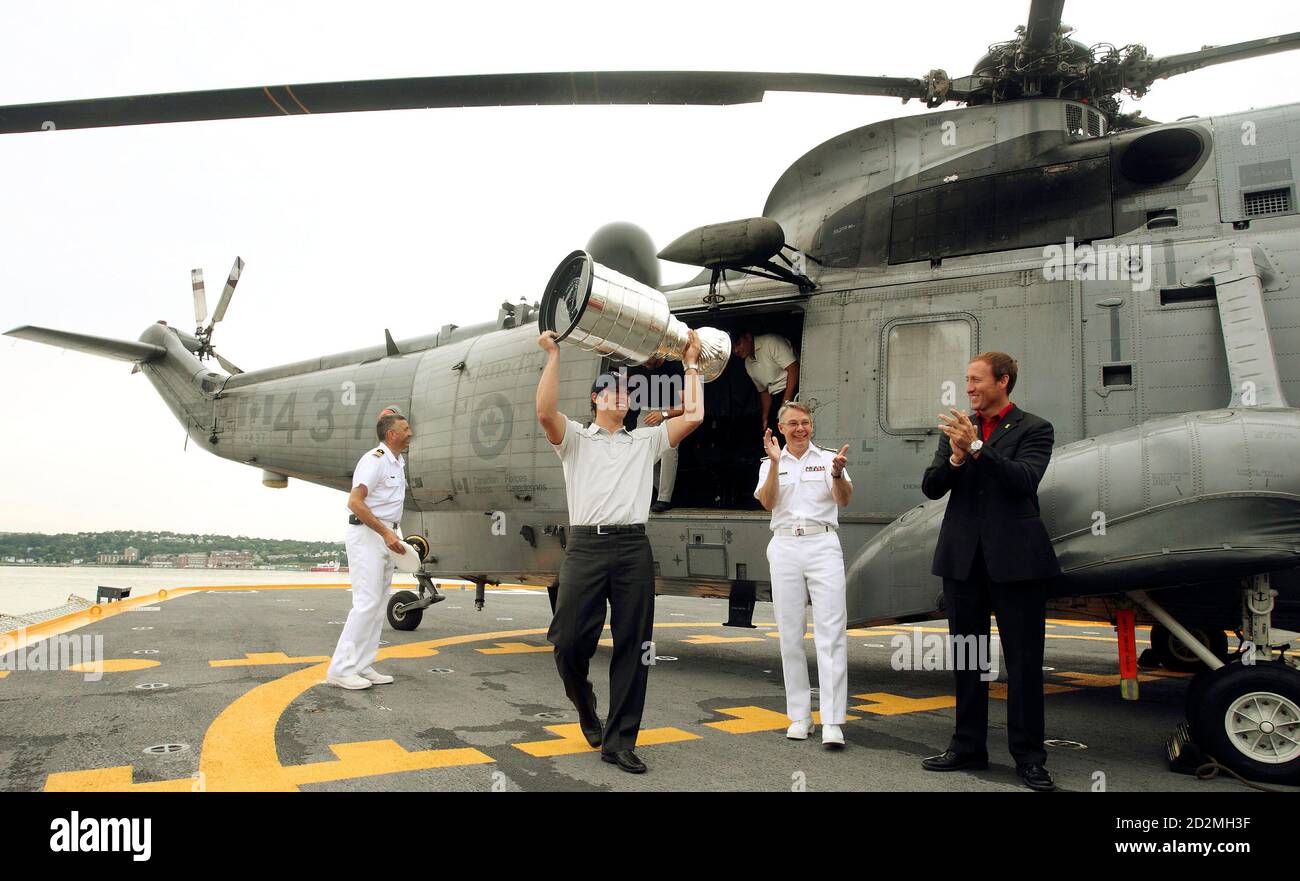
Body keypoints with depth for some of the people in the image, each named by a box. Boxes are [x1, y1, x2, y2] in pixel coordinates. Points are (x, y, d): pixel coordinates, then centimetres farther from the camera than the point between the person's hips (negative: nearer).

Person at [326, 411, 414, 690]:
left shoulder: (398, 462, 15)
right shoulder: (375, 459, -13)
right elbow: (355, 502, -22)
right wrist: (386, 533, -25)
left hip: (386, 536, 9)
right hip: (367, 534, -9)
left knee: (378, 604, 8)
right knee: (367, 602, -13)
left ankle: (363, 667, 12)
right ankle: (341, 669, -7)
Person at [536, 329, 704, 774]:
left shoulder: (646, 441, 18)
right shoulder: (575, 438, 11)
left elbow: (694, 416, 9)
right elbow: (545, 411, -10)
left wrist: (690, 364, 15)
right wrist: (553, 355, -6)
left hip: (633, 549, 2)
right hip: (586, 546, -2)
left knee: (632, 646, 2)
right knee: (569, 641, -4)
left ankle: (619, 741, 13)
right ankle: (584, 704, 30)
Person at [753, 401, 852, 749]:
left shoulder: (828, 458, 7)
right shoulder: (770, 464, 11)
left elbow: (843, 500, -5)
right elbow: (767, 502, -5)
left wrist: (837, 473, -25)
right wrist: (775, 462, -15)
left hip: (823, 545, -2)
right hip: (784, 547, 2)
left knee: (831, 632, -9)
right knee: (790, 634, 5)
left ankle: (832, 722, -8)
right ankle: (799, 717, 15)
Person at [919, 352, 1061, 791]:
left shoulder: (1033, 429, 0)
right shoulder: (957, 430, 12)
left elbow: (1024, 480, -15)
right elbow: (931, 487, 4)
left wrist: (976, 448, -22)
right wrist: (955, 457, -14)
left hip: (1015, 558, -4)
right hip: (963, 558, 4)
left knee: (1024, 660, 2)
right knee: (966, 658, 12)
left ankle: (1029, 756, 13)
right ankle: (968, 746, 23)